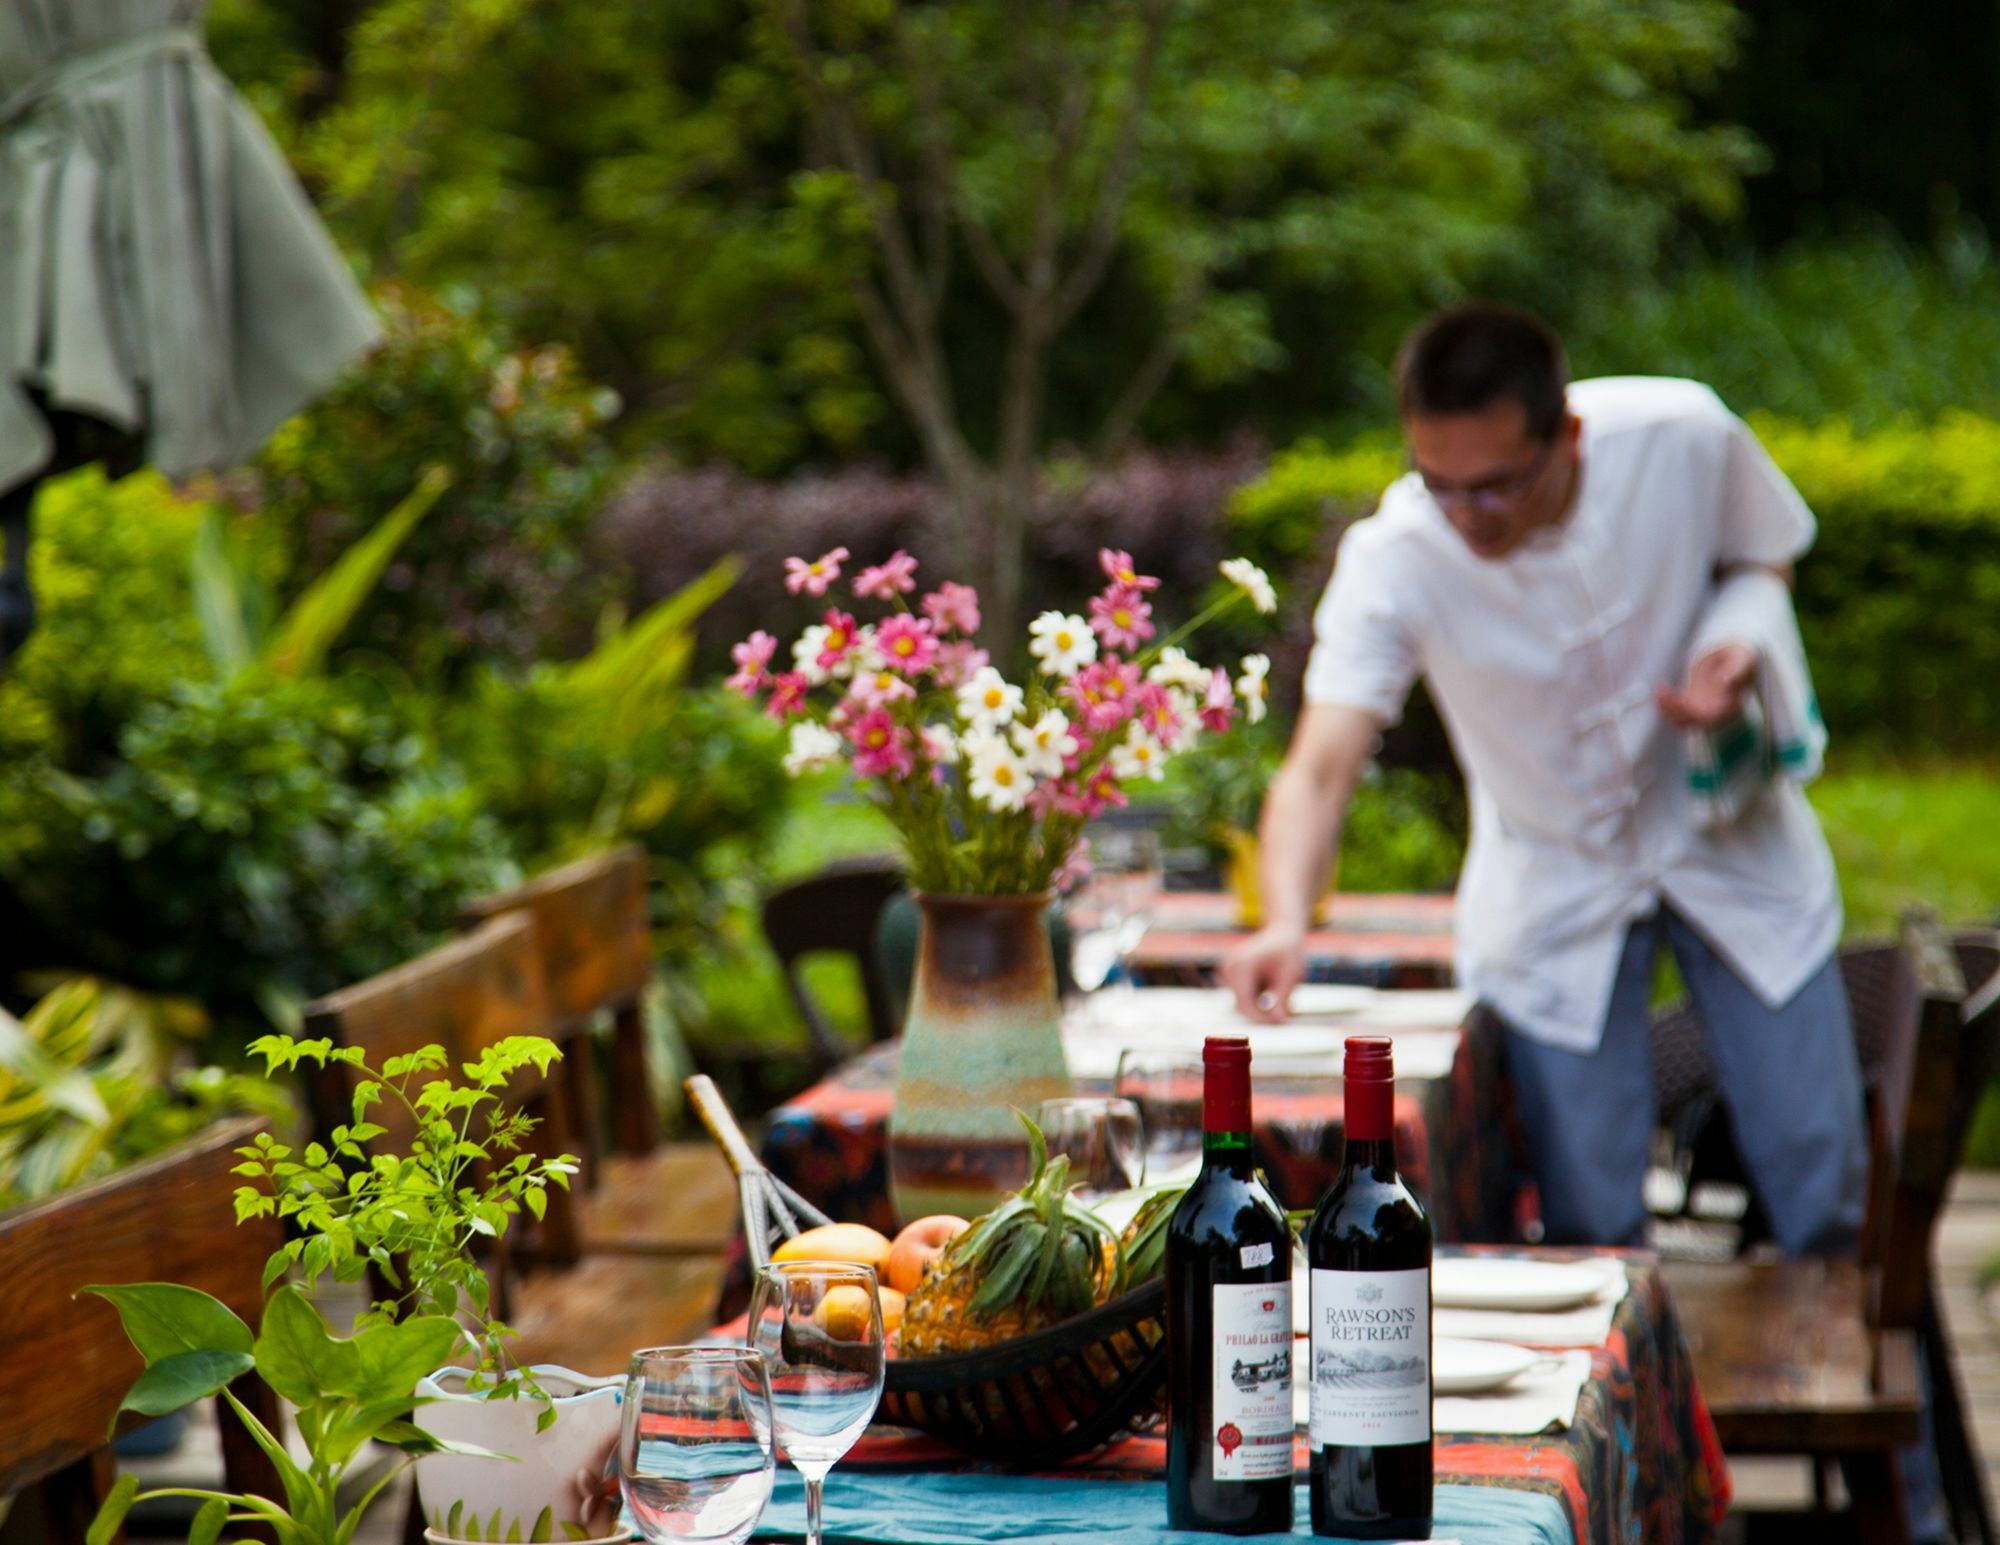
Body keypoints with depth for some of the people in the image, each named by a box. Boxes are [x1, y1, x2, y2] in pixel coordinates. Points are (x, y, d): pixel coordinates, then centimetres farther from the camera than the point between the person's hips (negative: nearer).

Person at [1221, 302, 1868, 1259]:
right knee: (1587, 1233, -3)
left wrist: (1735, 641, -23)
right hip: (1553, 883, -1)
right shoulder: (1395, 560, -27)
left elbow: (1763, 555, -1)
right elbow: (1319, 767, -34)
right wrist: (1286, 921, -52)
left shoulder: (1683, 437, -23)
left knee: (1821, 1196, 2)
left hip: (1725, 833, 1)